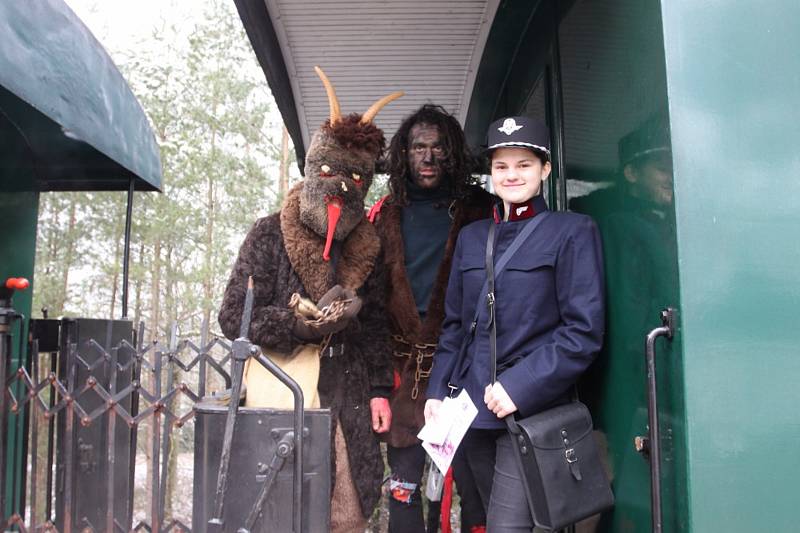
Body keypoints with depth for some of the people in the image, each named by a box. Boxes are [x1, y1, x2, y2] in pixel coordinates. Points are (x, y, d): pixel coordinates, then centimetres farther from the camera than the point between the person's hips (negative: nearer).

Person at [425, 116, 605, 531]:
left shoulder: (572, 231, -4)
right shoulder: (471, 236, 12)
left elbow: (584, 331, -10)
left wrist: (520, 388, -17)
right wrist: (437, 391, 5)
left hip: (531, 412, -5)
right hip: (473, 410, 5)